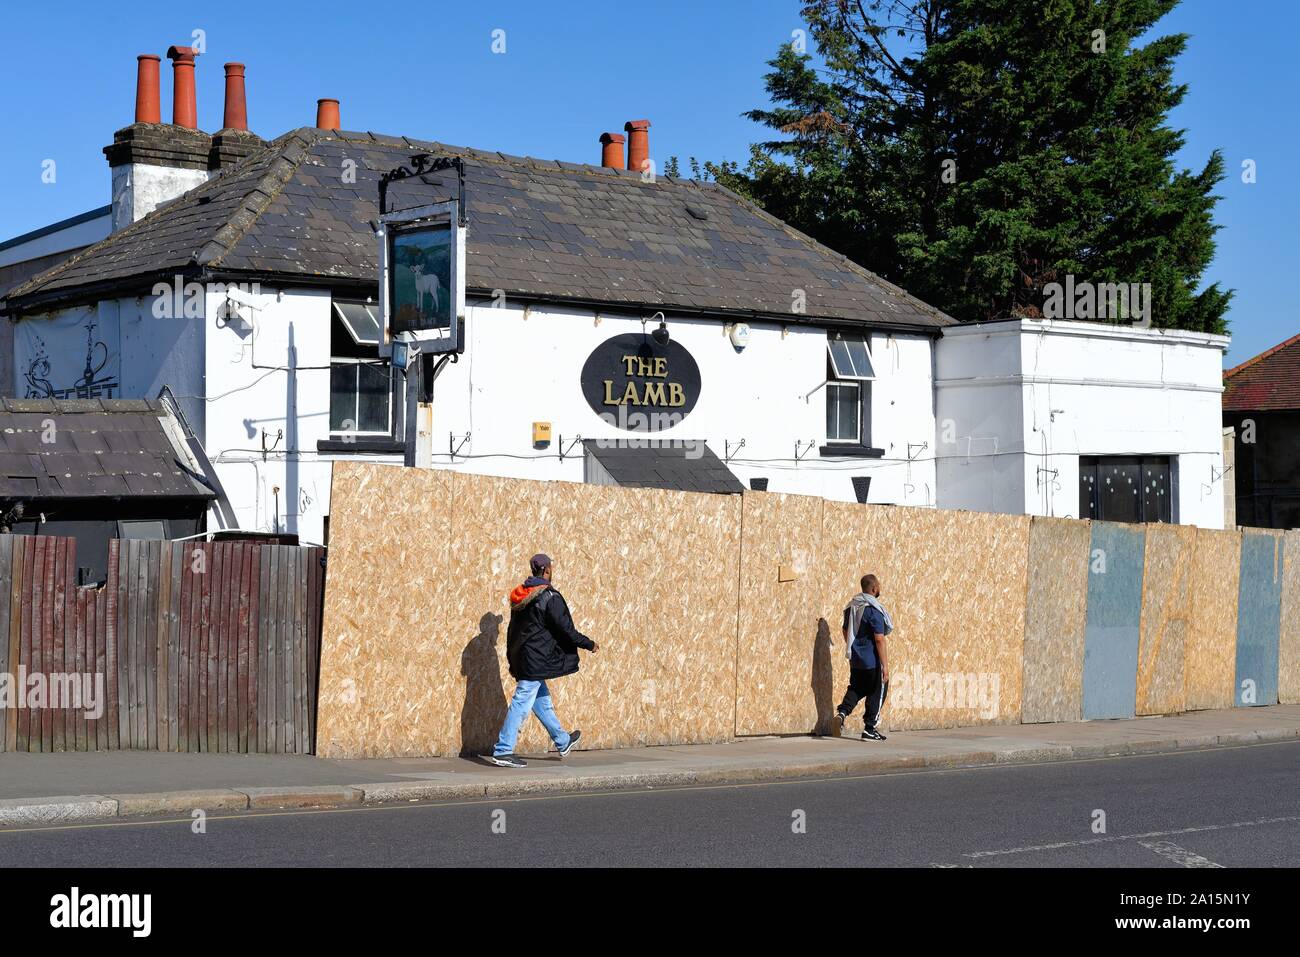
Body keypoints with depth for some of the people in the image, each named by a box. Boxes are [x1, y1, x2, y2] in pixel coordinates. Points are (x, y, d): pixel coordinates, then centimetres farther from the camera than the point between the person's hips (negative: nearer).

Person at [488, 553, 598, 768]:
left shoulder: (520, 595, 10)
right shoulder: (550, 597, -15)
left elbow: (513, 629, 17)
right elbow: (565, 629, -15)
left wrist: (513, 659, 25)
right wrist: (590, 645, -2)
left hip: (520, 657, 9)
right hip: (536, 660, -9)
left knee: (542, 700, 19)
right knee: (522, 702, -7)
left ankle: (563, 741, 34)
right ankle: (502, 751, -8)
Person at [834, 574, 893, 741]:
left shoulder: (852, 606, 5)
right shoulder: (874, 610, -19)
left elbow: (845, 631, 16)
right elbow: (879, 639, -21)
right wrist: (885, 664, -19)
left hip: (855, 659, 7)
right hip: (872, 661, -7)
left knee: (856, 688, 21)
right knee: (877, 692, 8)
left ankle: (842, 712, -4)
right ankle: (869, 729, 12)